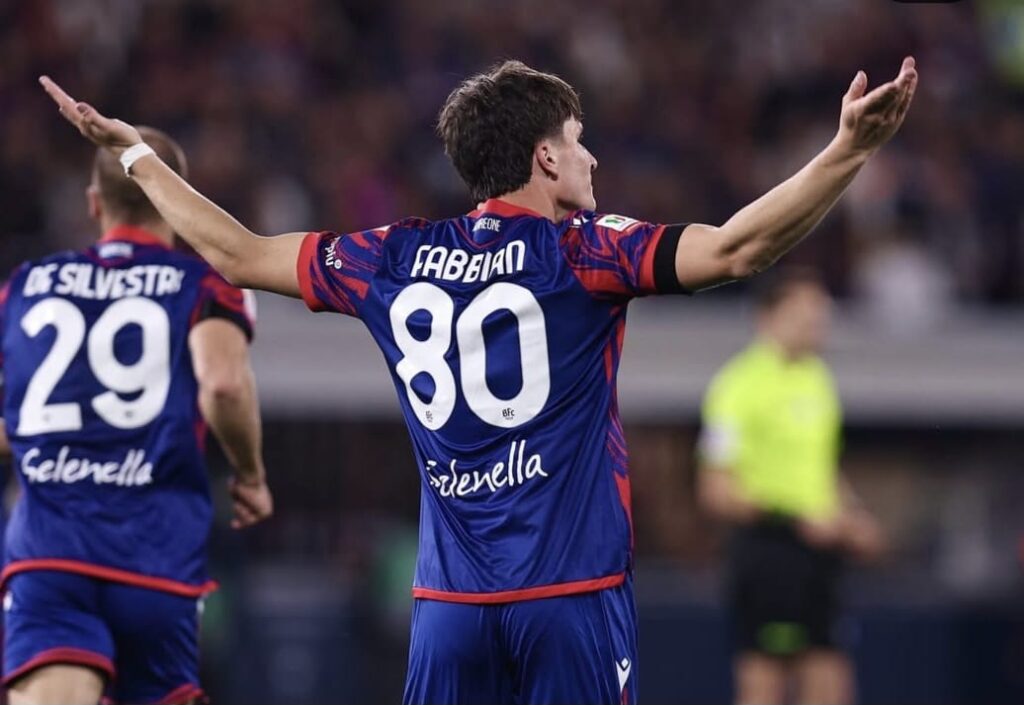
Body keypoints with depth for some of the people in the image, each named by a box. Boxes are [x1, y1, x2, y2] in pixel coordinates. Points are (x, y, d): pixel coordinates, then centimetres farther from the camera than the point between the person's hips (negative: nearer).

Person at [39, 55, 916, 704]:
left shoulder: (393, 260, 7)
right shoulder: (581, 252, -6)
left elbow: (237, 253, 18)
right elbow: (737, 247, -19)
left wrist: (135, 154, 30)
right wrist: (849, 152, -20)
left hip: (451, 601, 4)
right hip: (573, 592, -4)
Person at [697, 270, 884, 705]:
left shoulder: (816, 379, 15)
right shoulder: (741, 384, -10)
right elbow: (717, 493, -14)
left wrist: (853, 519, 10)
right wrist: (798, 523, -19)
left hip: (817, 553, 8)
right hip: (768, 550, -8)